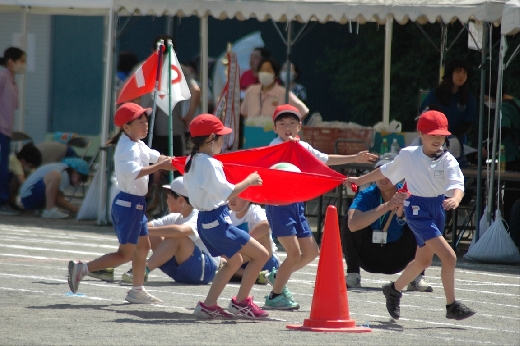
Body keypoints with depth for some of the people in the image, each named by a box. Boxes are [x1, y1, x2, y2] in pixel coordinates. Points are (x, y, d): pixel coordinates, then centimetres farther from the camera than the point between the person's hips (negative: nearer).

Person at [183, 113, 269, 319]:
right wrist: (249, 181, -9)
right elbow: (227, 194, -22)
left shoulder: (192, 162, 8)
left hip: (205, 220, 10)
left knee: (235, 260, 25)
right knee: (261, 254, -5)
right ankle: (241, 302, 1)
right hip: (217, 221, -10)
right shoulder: (209, 164, -20)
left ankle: (208, 305, 18)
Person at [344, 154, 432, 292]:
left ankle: (417, 279, -14)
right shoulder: (367, 195, -17)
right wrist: (386, 206, -44)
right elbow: (353, 225, -37)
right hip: (369, 258, 0)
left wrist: (401, 210, -51)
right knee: (349, 220, -24)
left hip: (396, 259, 1)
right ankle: (352, 276, -16)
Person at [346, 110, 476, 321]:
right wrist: (360, 180, 19)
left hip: (438, 208, 4)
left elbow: (457, 185, -21)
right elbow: (385, 171, 10)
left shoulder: (448, 160, -7)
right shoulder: (408, 155, -7)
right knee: (448, 256, -17)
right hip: (417, 209, -4)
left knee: (424, 260, 20)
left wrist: (455, 199, -44)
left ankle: (394, 290, 44)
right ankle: (452, 306, -10)